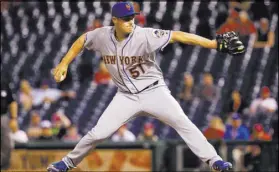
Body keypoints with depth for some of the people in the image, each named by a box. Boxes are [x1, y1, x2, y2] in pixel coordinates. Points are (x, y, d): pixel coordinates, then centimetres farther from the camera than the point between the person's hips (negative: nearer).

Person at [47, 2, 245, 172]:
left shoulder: (145, 35, -23)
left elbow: (177, 36, -31)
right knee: (98, 133, -3)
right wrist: (64, 64, 4)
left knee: (183, 123, -19)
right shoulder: (102, 36, -11)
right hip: (126, 96, 2)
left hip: (154, 91, -2)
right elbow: (82, 40, 10)